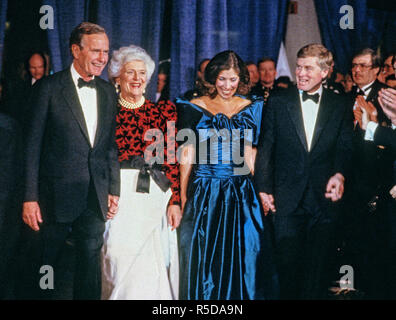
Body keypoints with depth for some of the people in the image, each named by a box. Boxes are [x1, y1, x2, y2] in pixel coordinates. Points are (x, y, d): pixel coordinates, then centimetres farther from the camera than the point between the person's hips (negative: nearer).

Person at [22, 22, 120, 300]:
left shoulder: (108, 92, 8)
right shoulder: (49, 88, -7)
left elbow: (111, 145, 12)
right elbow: (33, 146, -8)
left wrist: (113, 190, 7)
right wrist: (30, 198, -12)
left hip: (95, 197, 4)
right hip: (56, 196, -4)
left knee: (90, 267, 11)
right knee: (47, 266, 10)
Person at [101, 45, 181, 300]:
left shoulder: (163, 111, 8)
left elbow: (172, 159, 4)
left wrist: (175, 201, -4)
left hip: (156, 195, 1)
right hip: (119, 196, -1)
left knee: (153, 267, 1)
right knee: (121, 263, -7)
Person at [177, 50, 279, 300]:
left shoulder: (250, 109, 8)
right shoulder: (195, 108, 1)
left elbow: (250, 157, 9)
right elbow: (187, 156, 0)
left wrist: (260, 191, 1)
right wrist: (182, 197, -5)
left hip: (242, 195, 2)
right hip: (204, 194, -2)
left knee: (243, 258, 4)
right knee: (203, 259, 3)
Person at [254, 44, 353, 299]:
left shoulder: (339, 105, 6)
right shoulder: (278, 102, 3)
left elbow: (345, 147, 5)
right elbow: (266, 148, 3)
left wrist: (340, 174, -16)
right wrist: (263, 189, -3)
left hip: (324, 198, 1)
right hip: (287, 199, -1)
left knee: (319, 266, 6)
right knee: (288, 264, 4)